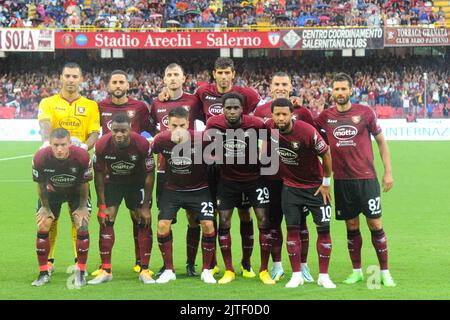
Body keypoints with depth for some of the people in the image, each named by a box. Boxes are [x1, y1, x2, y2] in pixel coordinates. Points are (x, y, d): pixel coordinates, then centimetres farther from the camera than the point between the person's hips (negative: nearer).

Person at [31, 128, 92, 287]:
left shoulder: (82, 156, -34)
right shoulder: (40, 158, -32)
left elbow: (84, 184, -16)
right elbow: (41, 184, -13)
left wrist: (82, 207, -9)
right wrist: (45, 207, -5)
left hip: (76, 192, -1)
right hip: (52, 191, 1)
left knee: (82, 226, -13)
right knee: (43, 227, -8)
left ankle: (81, 272, 0)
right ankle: (43, 273, 5)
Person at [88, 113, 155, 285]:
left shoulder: (142, 144, -30)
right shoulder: (102, 145, -27)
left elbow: (149, 175, -17)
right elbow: (99, 174, -12)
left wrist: (146, 206, -15)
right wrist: (102, 205, -12)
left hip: (137, 182, -1)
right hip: (112, 181, 1)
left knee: (145, 222, -6)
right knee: (105, 221, -8)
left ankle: (145, 270, 2)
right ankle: (105, 270, -1)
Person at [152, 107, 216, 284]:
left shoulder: (200, 138, -24)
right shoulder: (161, 140, -18)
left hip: (199, 189, -1)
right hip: (172, 189, 2)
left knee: (208, 225, -13)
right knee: (163, 226, -10)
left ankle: (206, 270, 6)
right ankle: (169, 270, 7)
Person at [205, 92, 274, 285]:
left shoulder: (255, 124, -21)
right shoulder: (214, 124, -16)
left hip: (254, 177, -1)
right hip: (228, 180, 1)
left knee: (263, 220, -5)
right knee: (224, 222, -2)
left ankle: (264, 271, 6)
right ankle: (229, 271, 9)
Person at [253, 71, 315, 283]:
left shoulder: (301, 111, 0)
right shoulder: (260, 111, 5)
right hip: (271, 175, 1)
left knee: (300, 220, 4)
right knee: (274, 220, 7)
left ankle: (302, 266, 13)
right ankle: (277, 265, 17)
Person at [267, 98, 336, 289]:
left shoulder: (307, 131, -26)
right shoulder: (269, 128, -14)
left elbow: (325, 154, -13)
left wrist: (326, 183, -6)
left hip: (315, 185, -3)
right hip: (290, 186, 3)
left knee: (323, 228, -2)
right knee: (292, 228, -1)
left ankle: (323, 276, 8)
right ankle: (296, 275, 8)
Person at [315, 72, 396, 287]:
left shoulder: (365, 112, -1)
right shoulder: (326, 116, 4)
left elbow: (381, 141, 6)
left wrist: (388, 171, 2)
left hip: (366, 178, -2)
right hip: (341, 180, 2)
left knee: (375, 224, -2)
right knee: (352, 226, 7)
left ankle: (385, 272, 6)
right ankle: (357, 271, 19)